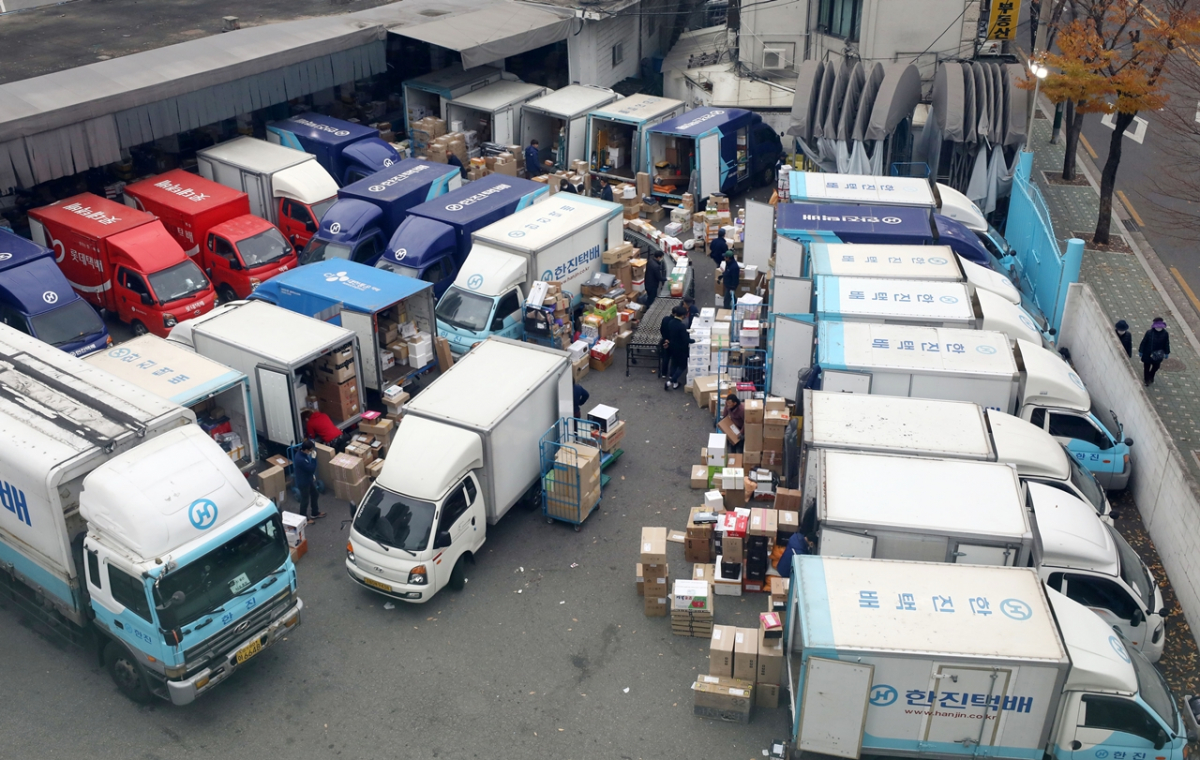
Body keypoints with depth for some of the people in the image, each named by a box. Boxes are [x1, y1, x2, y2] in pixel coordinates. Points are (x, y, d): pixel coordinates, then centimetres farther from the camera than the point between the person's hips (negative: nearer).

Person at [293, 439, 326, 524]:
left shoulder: (302, 452, -8)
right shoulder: (300, 459, -38)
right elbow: (311, 469, -31)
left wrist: (313, 475, 17)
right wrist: (313, 458, -28)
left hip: (308, 479, 9)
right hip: (303, 482, -9)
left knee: (314, 494, 25)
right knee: (305, 500, 11)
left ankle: (315, 513, 46)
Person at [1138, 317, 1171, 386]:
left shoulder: (1165, 334, -14)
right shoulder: (1149, 333, -22)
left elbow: (1166, 344, -1)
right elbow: (1144, 342, -12)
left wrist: (1166, 353, 6)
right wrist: (1141, 351, -6)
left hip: (1158, 354, 3)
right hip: (1148, 353, -3)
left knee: (1156, 366, 20)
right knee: (1147, 367, 13)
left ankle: (1151, 378, 48)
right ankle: (1146, 380, 35)